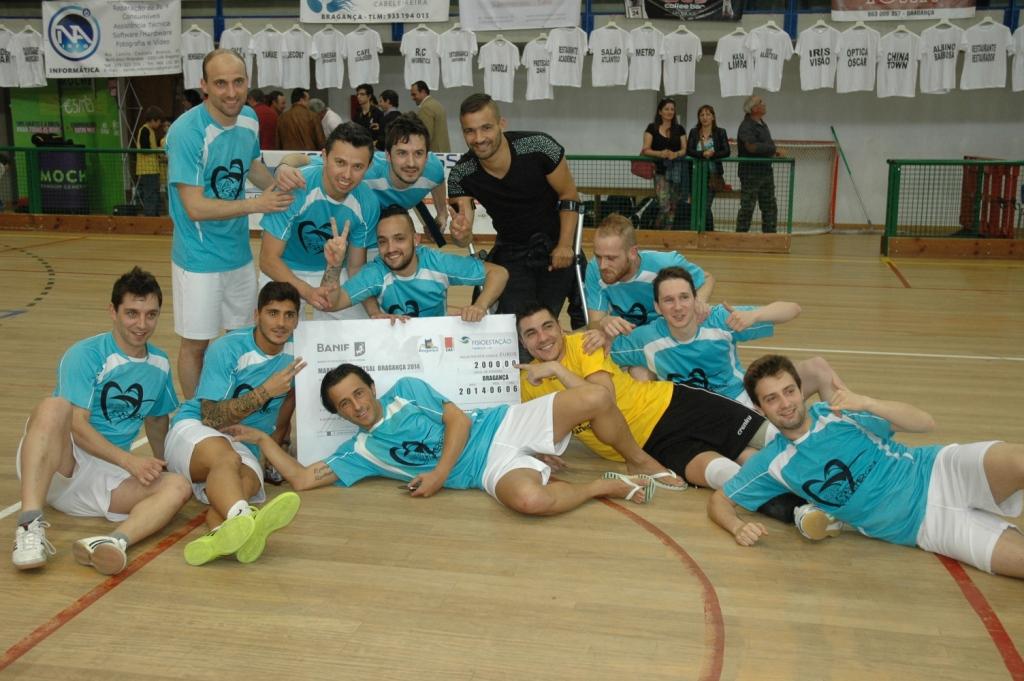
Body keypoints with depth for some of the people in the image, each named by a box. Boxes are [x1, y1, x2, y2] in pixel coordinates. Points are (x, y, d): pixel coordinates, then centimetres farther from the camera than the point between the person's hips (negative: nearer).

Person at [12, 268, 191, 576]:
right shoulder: (85, 355, -9)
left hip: (105, 480, 5)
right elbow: (77, 427, -17)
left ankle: (116, 540, -51)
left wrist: (161, 465, 14)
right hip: (55, 465, -4)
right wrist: (129, 461, -26)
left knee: (178, 487, -22)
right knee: (54, 406, -35)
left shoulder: (160, 364, 11)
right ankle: (30, 526, -43)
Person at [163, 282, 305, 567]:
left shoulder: (295, 350, 4)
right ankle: (243, 519, -69)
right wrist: (265, 391, -19)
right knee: (225, 457, -39)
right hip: (194, 432, -4)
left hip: (245, 447, 4)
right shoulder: (228, 349, -9)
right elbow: (212, 419, -14)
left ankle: (219, 535, -62)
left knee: (248, 482, -33)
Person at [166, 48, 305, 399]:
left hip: (239, 251, 7)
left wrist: (276, 176, -6)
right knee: (195, 344, 7)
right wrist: (257, 204, -24)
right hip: (199, 260, -7)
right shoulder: (187, 132, -23)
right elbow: (195, 208, -24)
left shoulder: (249, 118, -1)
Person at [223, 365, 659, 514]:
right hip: (491, 468, -1)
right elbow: (302, 479, 5)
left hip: (504, 424, 1)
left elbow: (458, 420, -1)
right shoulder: (359, 452, 10)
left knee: (594, 398, -22)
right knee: (529, 499, -39)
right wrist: (261, 438, 4)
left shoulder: (406, 390, 8)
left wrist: (440, 473, -13)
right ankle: (606, 485, -9)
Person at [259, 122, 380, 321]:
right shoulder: (294, 187, -30)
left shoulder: (367, 203, -17)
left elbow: (356, 266, -4)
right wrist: (307, 291, -41)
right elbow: (268, 259, -26)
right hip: (283, 272, -3)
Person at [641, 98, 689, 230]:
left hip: (676, 170, 4)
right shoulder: (652, 128, 3)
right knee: (664, 206, -15)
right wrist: (660, 153, -23)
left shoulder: (679, 129, 12)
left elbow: (684, 149, 6)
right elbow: (646, 150, -4)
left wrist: (676, 154, -17)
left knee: (674, 207, 4)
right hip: (660, 170, -3)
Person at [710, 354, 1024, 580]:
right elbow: (719, 501, 8)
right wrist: (738, 527, -14)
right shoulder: (773, 464, 2)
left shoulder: (836, 412, -2)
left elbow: (925, 423, -3)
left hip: (937, 470, 0)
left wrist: (866, 403, -20)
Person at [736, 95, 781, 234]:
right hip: (751, 173, -9)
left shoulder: (762, 124, 15)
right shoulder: (746, 126, -14)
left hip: (766, 171, 9)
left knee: (770, 207, 11)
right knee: (747, 208, -3)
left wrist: (774, 152, 5)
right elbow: (752, 147, -28)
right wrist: (772, 148, -17)